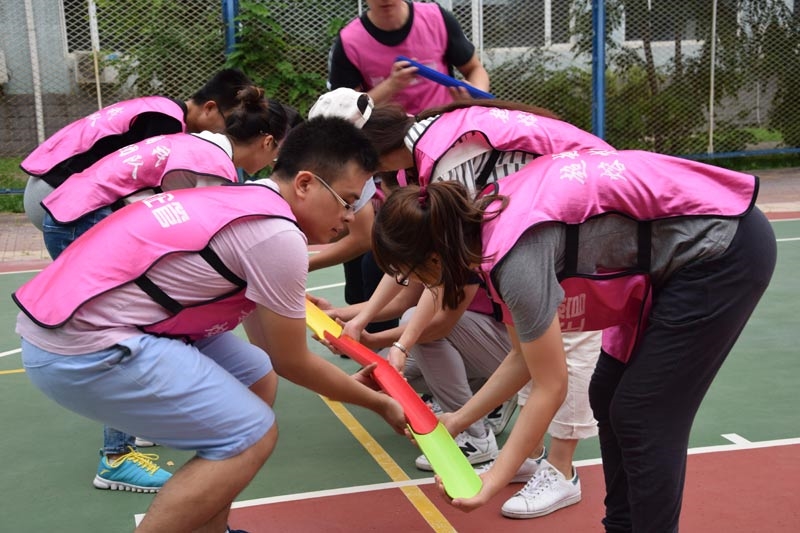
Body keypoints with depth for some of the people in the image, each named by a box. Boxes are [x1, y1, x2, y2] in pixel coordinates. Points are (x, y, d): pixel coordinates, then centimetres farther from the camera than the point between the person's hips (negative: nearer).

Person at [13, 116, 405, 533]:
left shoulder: (246, 201, 12)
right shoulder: (278, 235, -16)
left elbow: (271, 349, 20)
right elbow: (292, 363, -3)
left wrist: (349, 383, 26)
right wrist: (380, 404, 10)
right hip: (82, 347, -10)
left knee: (257, 378, 14)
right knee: (252, 435, -7)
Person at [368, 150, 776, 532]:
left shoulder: (516, 255, -26)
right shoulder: (488, 222, 0)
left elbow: (550, 388, -16)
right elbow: (526, 357, 9)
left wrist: (494, 480, -7)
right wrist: (457, 421, 14)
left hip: (723, 248, -9)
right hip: (675, 252, 9)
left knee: (645, 416, -3)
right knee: (608, 397, 12)